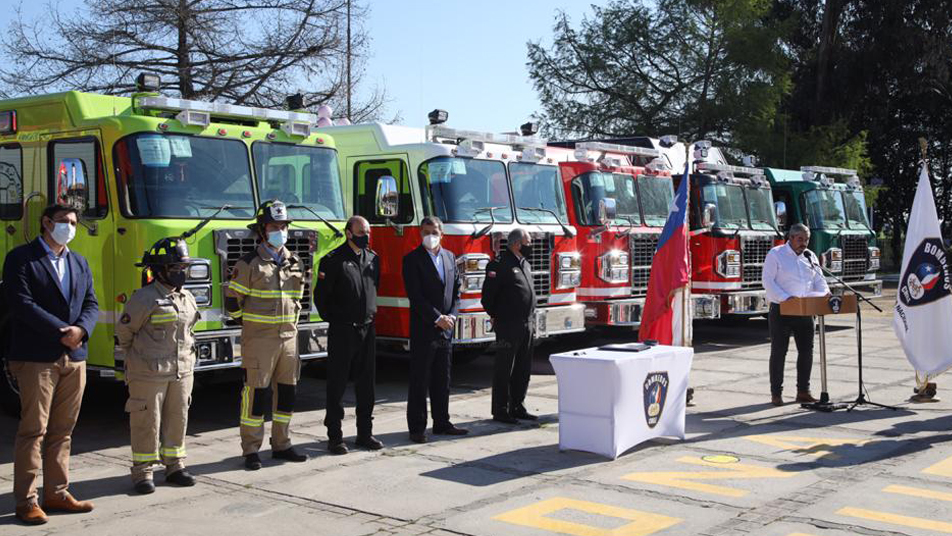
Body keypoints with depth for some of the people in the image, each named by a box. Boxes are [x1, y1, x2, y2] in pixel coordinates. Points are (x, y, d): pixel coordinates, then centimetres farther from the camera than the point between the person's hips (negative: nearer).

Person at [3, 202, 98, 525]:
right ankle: (26, 501, 2)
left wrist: (80, 330, -10)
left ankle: (57, 493, 17)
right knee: (33, 431, -3)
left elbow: (91, 304, 11)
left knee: (62, 431, 10)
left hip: (74, 358, 6)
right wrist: (62, 332, -16)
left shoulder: (79, 263, 17)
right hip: (36, 357, -6)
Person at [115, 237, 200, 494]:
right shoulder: (144, 298, -12)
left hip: (181, 373, 6)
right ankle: (142, 471, 9)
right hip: (149, 374, -6)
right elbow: (124, 331, -3)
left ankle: (174, 466, 21)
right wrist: (137, 358, 8)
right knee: (147, 421, 0)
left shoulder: (187, 298, 10)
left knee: (177, 419, 11)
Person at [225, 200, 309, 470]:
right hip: (259, 339, -5)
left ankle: (282, 445, 20)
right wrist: (252, 321, 4)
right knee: (256, 393, -3)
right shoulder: (249, 264, -7)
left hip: (289, 337, 6)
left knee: (287, 391, 9)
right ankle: (251, 450, 5)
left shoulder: (296, 263, 10)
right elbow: (233, 302, -3)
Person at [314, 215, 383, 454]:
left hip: (367, 329, 6)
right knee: (337, 385, 1)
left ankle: (365, 434, 18)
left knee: (366, 384, 9)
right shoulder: (334, 260, -9)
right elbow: (321, 295, -5)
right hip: (342, 331, -5)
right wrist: (333, 320, 2)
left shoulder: (373, 259, 9)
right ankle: (334, 437, 7)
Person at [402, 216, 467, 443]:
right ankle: (417, 427, 5)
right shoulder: (412, 259, -7)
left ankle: (442, 423, 20)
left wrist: (452, 316, -4)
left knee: (442, 380, 11)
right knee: (419, 381, 0)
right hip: (423, 329, -6)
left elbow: (456, 290, 12)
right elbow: (416, 296, -14)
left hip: (446, 330, 6)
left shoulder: (450, 257, 12)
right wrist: (438, 319, -16)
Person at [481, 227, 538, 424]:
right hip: (508, 327, -8)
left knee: (523, 369, 12)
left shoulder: (525, 264, 16)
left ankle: (517, 407, 22)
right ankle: (500, 411, 4)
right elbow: (488, 294, -15)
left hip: (526, 326, 8)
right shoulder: (500, 265, -13)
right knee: (504, 369, -1)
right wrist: (496, 316, -5)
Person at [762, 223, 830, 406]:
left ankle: (803, 391, 17)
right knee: (779, 351, 0)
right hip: (781, 310, -5)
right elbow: (768, 281, -12)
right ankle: (776, 393, 6)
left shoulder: (810, 256, 14)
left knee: (806, 350, 6)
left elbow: (819, 280, 12)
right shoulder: (775, 254, -3)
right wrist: (785, 297, -25)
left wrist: (826, 293, -10)